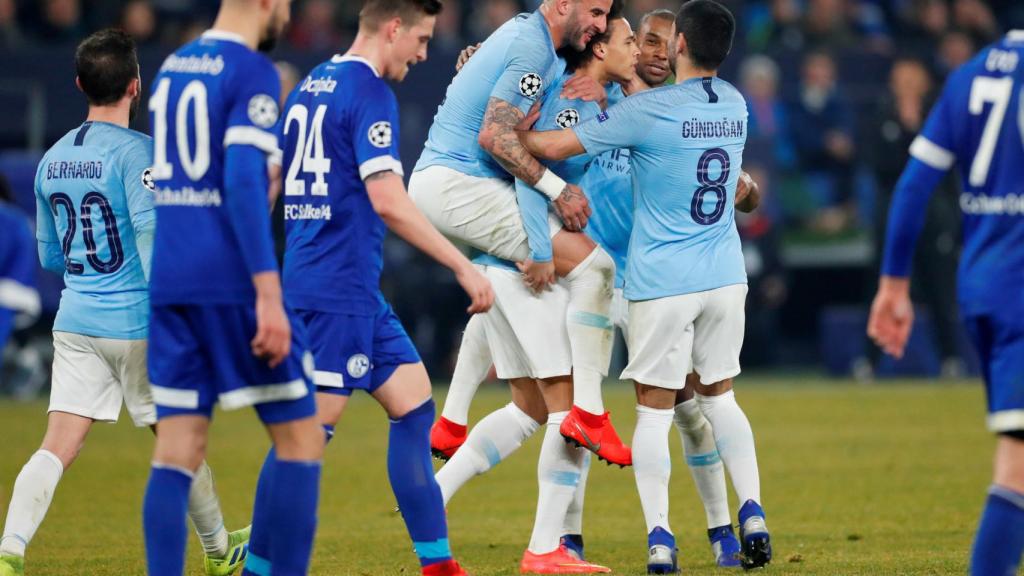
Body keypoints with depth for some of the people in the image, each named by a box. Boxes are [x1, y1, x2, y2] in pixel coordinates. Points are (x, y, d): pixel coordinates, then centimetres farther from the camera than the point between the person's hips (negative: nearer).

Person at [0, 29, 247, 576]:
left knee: (57, 447, -3)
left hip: (74, 322, 5)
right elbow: (152, 235, -21)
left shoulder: (52, 160, 9)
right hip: (134, 323, -5)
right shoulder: (135, 152, -12)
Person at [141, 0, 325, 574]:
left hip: (169, 283, 7)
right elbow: (244, 182, -18)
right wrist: (269, 295, -22)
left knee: (177, 450, 3)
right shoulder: (253, 73, -8)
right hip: (234, 282, -7)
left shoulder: (171, 68, 15)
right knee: (301, 438, 3)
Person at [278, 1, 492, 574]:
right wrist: (463, 266, -19)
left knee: (414, 404, 11)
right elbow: (387, 199, -22)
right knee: (312, 428, -8)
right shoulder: (370, 93, -13)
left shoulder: (311, 87, 15)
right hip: (341, 291, -10)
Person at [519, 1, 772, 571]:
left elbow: (554, 145, -12)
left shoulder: (648, 111, -14)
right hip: (724, 277, 5)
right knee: (720, 396, 18)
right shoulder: (735, 106, 5)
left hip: (663, 283, -5)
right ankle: (753, 514, 8)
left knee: (654, 410, 2)